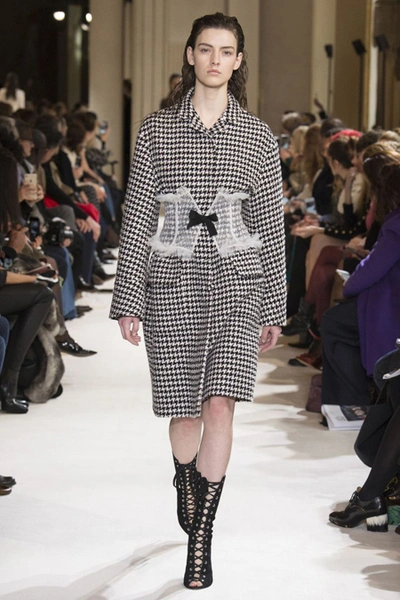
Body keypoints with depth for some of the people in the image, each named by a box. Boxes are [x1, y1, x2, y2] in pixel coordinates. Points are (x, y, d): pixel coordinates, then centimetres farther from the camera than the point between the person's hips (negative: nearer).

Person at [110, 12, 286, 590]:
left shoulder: (258, 136, 6)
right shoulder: (157, 130, 4)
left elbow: (271, 226, 8)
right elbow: (137, 217, 3)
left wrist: (274, 308, 7)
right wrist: (129, 299, -2)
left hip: (237, 279, 0)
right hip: (172, 281, 1)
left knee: (219, 404, -14)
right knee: (184, 408, 9)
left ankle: (200, 538, -7)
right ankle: (187, 494, 39)